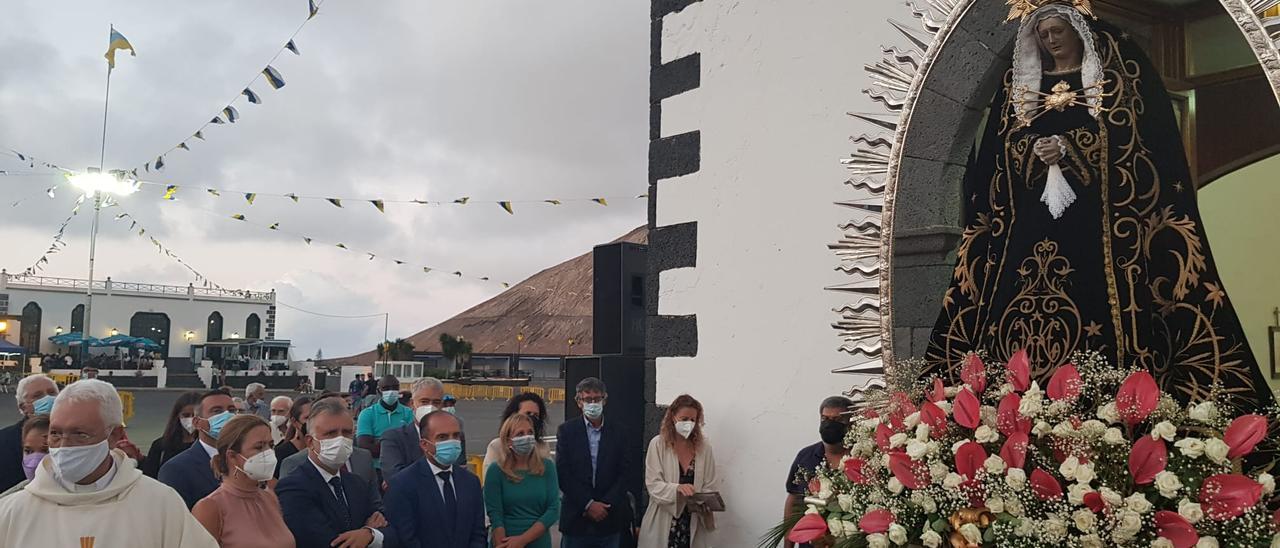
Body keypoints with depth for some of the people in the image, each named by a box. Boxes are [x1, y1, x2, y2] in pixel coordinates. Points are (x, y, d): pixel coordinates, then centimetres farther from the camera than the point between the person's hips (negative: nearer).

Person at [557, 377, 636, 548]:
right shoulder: (566, 431, 1)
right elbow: (563, 474, -6)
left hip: (610, 521, 1)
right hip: (576, 519, -1)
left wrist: (605, 505, -9)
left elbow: (624, 473, 2)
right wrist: (588, 504, -11)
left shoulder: (618, 433, 6)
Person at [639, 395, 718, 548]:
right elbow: (653, 485, -9)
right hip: (662, 521, -2)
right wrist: (677, 488, -25)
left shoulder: (704, 446, 1)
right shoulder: (658, 444, -5)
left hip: (694, 521, 2)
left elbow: (709, 487, 3)